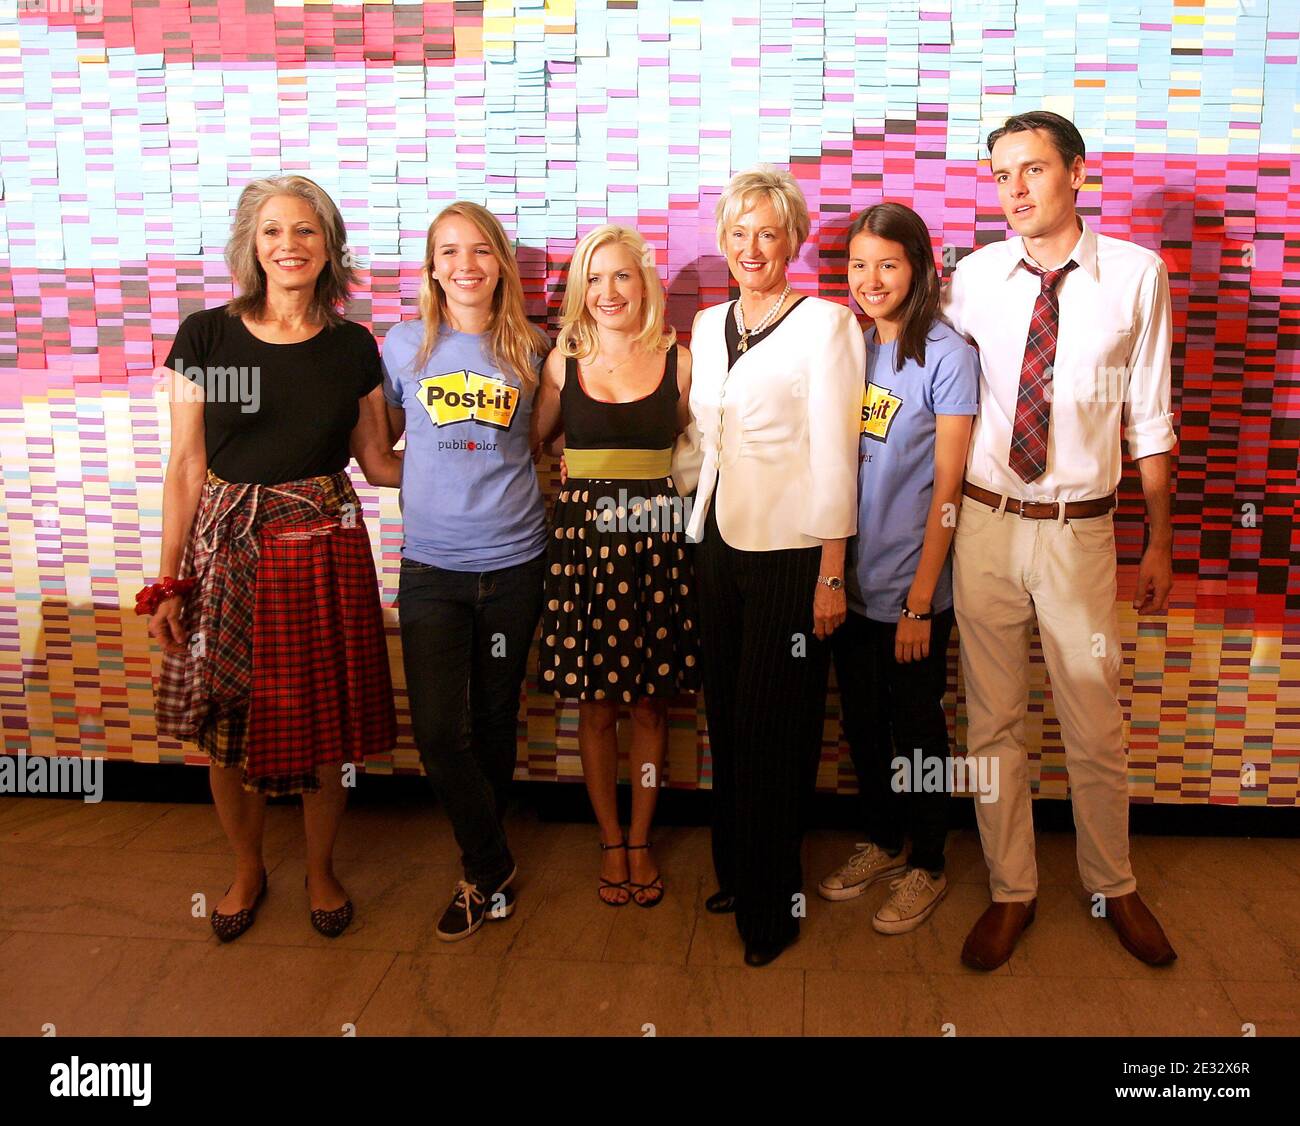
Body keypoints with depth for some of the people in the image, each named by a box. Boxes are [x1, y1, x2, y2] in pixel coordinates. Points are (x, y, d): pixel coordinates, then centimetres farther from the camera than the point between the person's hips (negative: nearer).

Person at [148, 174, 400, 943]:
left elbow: (379, 463, 10)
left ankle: (321, 870, 31)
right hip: (227, 551, 0)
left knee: (324, 723, 6)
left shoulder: (353, 347, 4)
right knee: (229, 727, 8)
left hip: (323, 548, 1)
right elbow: (186, 467, 0)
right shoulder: (207, 337, -1)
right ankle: (248, 870, 34)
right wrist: (169, 583, -2)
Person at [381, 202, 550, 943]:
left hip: (513, 562, 0)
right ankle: (493, 868, 16)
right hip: (431, 567, 0)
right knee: (439, 729, -7)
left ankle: (483, 872, 31)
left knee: (496, 722, 10)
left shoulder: (531, 350, 2)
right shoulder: (405, 345, 2)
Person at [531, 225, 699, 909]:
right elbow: (530, 441, 14)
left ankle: (640, 840, 25)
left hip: (657, 538, 0)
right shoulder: (563, 361, 5)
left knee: (650, 700, 8)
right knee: (595, 704, 6)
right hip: (583, 536, 0)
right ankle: (610, 842, 24)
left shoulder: (678, 360, 3)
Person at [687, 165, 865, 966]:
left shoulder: (825, 324, -8)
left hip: (790, 553, -6)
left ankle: (773, 906, 18)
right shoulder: (708, 326, 12)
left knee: (775, 728, 1)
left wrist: (831, 572, -13)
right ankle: (735, 876, 31)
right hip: (720, 544, 6)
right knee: (727, 718, 13)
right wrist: (696, 528, 14)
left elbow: (835, 454, -11)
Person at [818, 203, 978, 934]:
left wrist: (920, 600, -13)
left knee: (916, 728, 9)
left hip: (911, 587, -5)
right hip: (851, 579, 6)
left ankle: (927, 866, 29)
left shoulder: (948, 357, -11)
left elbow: (946, 487, -13)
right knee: (863, 722, 17)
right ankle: (881, 843, 38)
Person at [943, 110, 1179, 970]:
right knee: (994, 722, 10)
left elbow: (1149, 419, 1)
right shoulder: (974, 278, 0)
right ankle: (1012, 892, 29)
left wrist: (1160, 543, 4)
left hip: (1081, 531, -1)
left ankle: (1114, 887, 35)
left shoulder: (1136, 275, -4)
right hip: (988, 523, 2)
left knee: (1096, 729, 10)